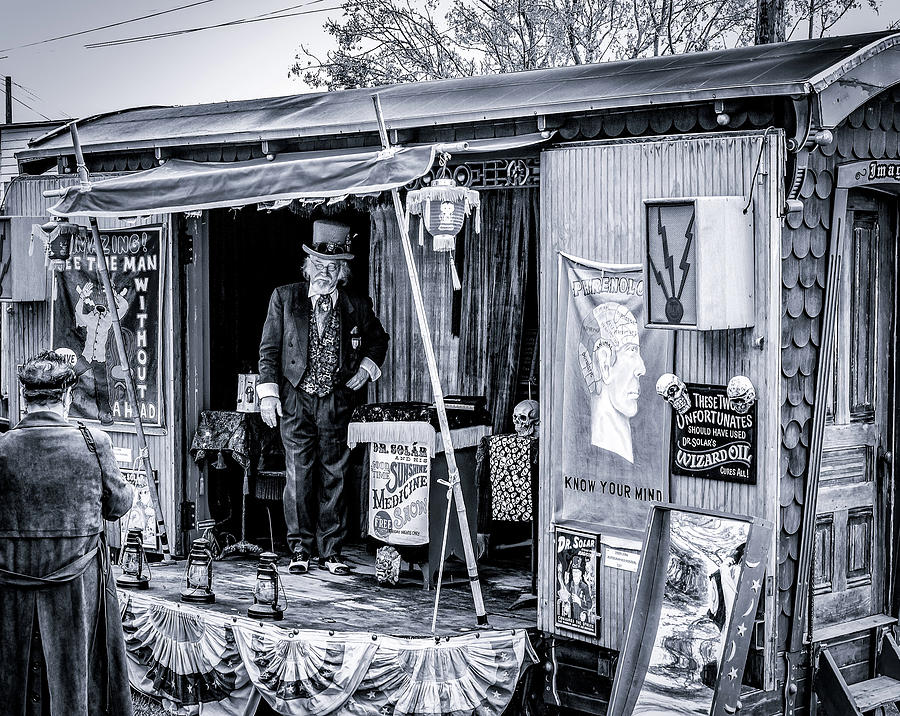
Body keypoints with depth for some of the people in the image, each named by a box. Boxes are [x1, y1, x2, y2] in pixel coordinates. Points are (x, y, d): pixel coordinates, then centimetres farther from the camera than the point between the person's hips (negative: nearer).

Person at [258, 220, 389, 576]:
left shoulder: (358, 306, 5)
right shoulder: (284, 298, 3)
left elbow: (378, 340, 23)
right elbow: (269, 349, 5)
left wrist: (367, 368, 6)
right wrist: (268, 392, -3)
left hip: (337, 402, 1)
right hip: (295, 400, -1)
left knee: (334, 476, 2)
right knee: (298, 474, -1)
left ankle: (331, 551, 11)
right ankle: (299, 549, 10)